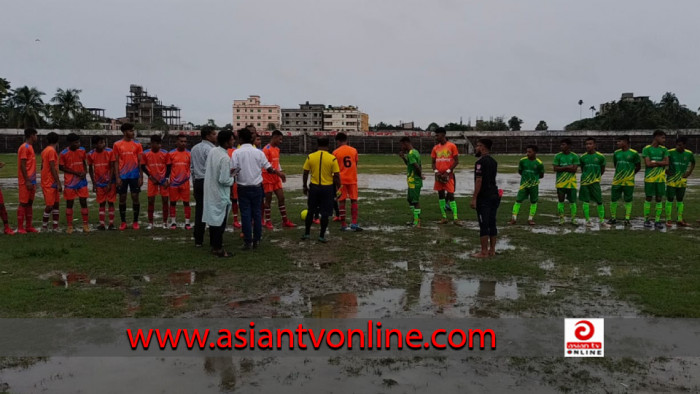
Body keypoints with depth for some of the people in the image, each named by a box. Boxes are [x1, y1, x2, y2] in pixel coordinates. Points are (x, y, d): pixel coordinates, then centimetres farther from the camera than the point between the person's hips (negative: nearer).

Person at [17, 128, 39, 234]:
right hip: (26, 182, -9)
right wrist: (27, 181, -20)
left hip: (31, 181, 9)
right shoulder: (24, 147, -11)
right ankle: (20, 228, -1)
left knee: (29, 203, 10)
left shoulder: (30, 147, 17)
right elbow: (22, 165, -17)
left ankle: (29, 226, 15)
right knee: (23, 203, -5)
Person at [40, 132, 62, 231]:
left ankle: (55, 227, 10)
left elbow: (42, 166, 20)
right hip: (50, 183, -10)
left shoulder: (45, 151, 15)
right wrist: (59, 183, -17)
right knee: (50, 205, -6)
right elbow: (53, 168, -18)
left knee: (56, 203, 9)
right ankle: (44, 226, 4)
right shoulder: (51, 151, -13)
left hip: (48, 182, 10)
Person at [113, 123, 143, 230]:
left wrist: (141, 177, -2)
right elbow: (116, 162, 2)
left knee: (135, 197, 1)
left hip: (134, 175, 0)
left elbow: (140, 162, 4)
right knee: (122, 198, 4)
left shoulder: (137, 144, 4)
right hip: (122, 176, 0)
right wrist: (117, 177, -5)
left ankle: (135, 222, 11)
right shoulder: (117, 145, 2)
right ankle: (123, 222, 13)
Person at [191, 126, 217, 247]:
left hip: (197, 182, 7)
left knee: (199, 210, 8)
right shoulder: (210, 149, -11)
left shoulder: (194, 148, 15)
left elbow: (192, 167, 18)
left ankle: (198, 240, 9)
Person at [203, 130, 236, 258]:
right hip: (220, 194, -8)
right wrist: (233, 179, -5)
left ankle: (213, 244, 28)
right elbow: (224, 180, -23)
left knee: (213, 217, 17)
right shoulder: (225, 158, -24)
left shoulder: (212, 151, 0)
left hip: (209, 190, 8)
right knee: (220, 221, 2)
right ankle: (218, 248, 8)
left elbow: (206, 168, 11)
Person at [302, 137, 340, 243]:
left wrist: (305, 186, 13)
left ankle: (307, 233, 23)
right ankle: (322, 236, 9)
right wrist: (338, 188, 3)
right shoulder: (332, 158, -9)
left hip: (314, 187, 2)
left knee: (310, 211, 16)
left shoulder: (310, 157, -4)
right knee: (325, 213, 6)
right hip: (328, 188, -2)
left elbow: (305, 174, 1)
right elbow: (336, 176, -8)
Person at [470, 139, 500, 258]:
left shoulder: (480, 162, -14)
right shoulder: (494, 162, 14)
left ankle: (484, 252, -1)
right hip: (494, 195, 9)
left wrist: (474, 198, -17)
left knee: (484, 225, -5)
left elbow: (478, 181, -18)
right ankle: (492, 250, 17)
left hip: (484, 197, -9)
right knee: (492, 223, 11)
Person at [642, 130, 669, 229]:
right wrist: (660, 163, -5)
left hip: (661, 178, 4)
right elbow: (648, 164, -12)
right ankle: (647, 219, 12)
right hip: (649, 178, -4)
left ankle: (657, 220, 10)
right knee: (648, 198, 2)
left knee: (659, 199, 4)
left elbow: (666, 162, -3)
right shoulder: (646, 149, -3)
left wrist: (654, 162, -10)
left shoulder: (664, 149, 9)